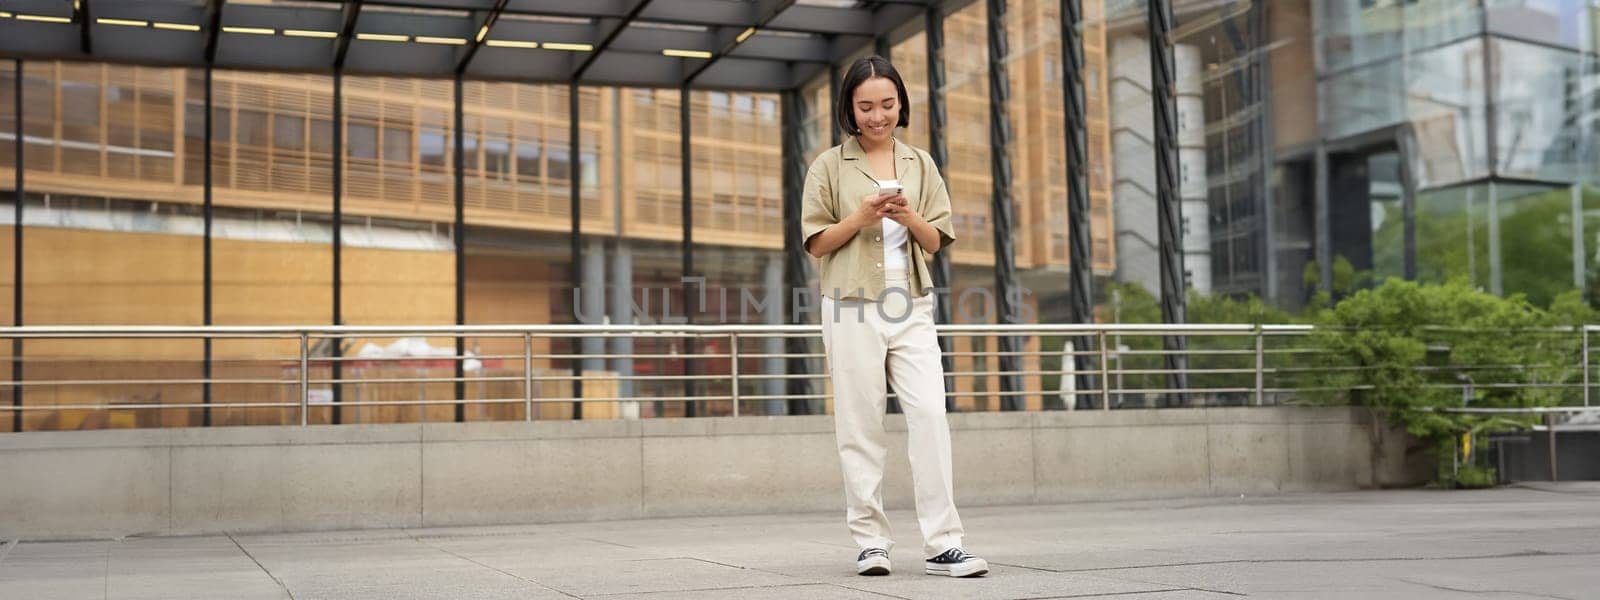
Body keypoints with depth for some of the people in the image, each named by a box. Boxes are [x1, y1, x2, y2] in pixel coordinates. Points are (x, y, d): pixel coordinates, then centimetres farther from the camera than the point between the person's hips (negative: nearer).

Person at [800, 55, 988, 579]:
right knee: (860, 427, 0)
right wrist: (859, 217, -13)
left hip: (911, 307, 2)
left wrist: (910, 217, -10)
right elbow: (816, 243, 3)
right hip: (853, 309, -2)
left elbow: (936, 242, 11)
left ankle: (942, 545, -9)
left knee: (930, 415, -9)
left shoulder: (919, 164, 12)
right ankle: (871, 542, 8)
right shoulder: (830, 166, 4)